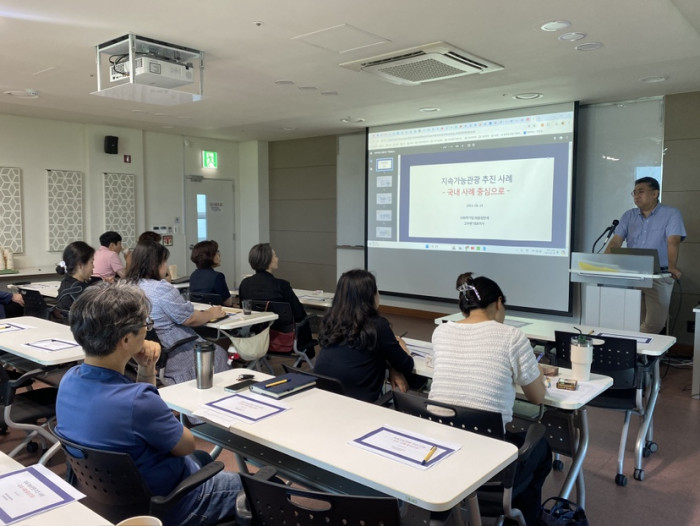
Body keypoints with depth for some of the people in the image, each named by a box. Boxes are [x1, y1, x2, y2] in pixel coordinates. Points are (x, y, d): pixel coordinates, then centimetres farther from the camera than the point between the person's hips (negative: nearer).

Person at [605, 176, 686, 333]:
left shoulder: (671, 214, 1)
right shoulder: (628, 216, 13)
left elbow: (673, 242, -12)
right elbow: (616, 241, 4)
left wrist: (672, 267, -28)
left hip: (659, 275, -3)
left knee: (654, 324, -12)